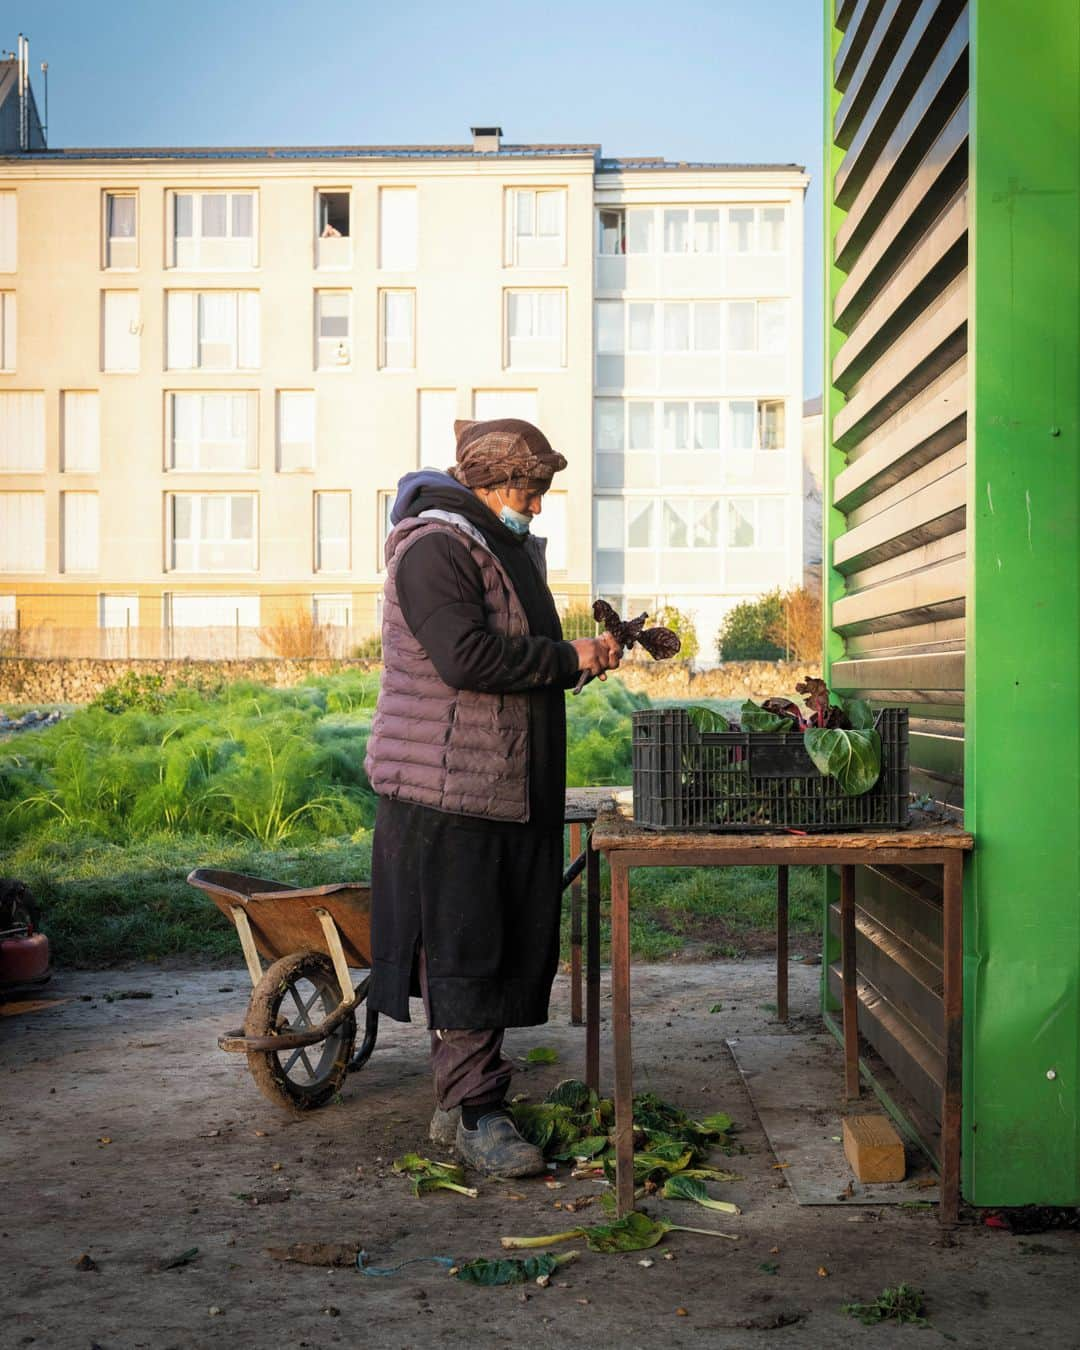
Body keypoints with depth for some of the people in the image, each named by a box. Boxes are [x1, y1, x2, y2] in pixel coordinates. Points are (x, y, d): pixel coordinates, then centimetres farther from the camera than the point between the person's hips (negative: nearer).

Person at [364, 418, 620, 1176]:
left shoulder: (509, 547, 21)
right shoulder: (435, 548, -12)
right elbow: (465, 657, -24)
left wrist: (582, 654, 12)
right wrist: (568, 659, -16)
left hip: (512, 788, 10)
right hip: (446, 789, -10)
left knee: (509, 948, 11)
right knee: (463, 953, -5)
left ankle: (462, 1103, 21)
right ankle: (474, 1113, 3)